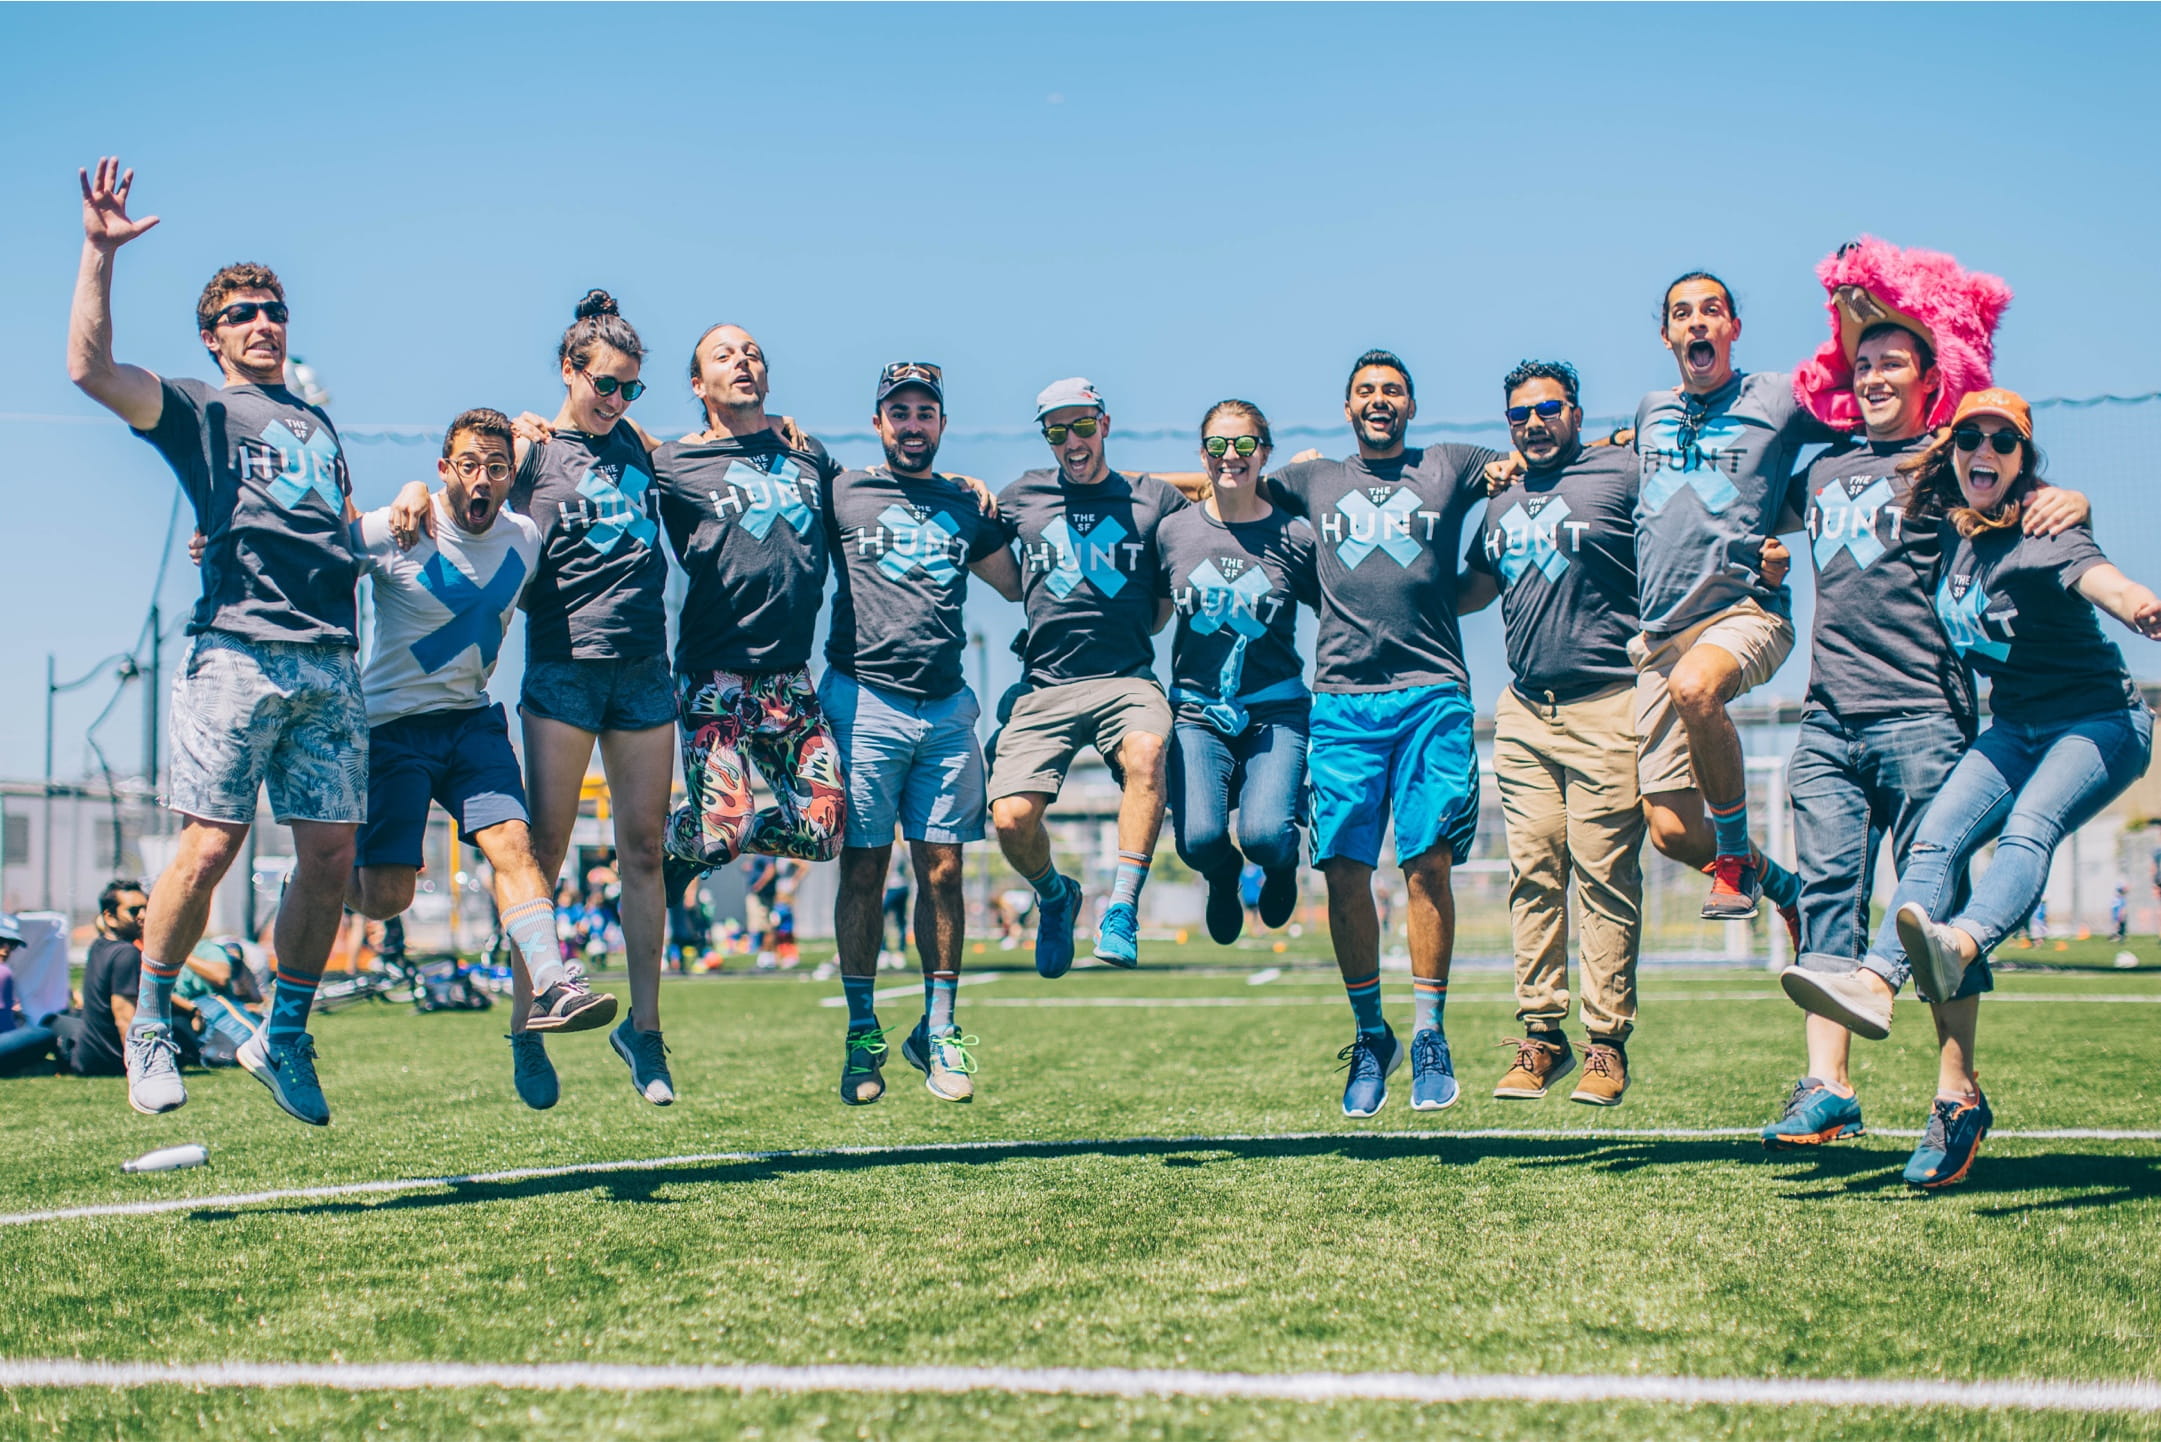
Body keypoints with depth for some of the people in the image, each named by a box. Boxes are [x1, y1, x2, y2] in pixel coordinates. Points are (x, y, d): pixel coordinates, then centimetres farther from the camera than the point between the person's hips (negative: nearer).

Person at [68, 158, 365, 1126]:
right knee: (210, 848, -10)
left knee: (330, 854, 1)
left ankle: (284, 1039, 15)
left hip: (332, 663, 5)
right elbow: (89, 368, -9)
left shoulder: (316, 422, 27)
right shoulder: (198, 411, 9)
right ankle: (149, 1026, 7)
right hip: (239, 652, -5)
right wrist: (98, 250, -10)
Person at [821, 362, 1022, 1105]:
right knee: (863, 869, 0)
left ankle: (937, 1030, 12)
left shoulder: (967, 505, 16)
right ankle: (862, 1035, 10)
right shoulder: (841, 494, 7)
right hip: (864, 701, -2)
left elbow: (1018, 581, 27)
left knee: (942, 869, 2)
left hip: (947, 707, 3)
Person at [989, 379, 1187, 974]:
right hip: (1045, 687, 1)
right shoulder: (1021, 498, 12)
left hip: (1128, 680, -1)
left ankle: (1122, 909, -26)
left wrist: (1141, 628, 11)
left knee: (1145, 752, -36)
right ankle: (1055, 896, 20)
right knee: (1011, 819, -15)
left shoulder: (1154, 499, 9)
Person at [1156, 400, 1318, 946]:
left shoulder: (1295, 537, -2)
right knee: (1199, 838, -20)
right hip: (1197, 710, 1)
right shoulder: (1173, 530, 3)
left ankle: (1283, 865, 18)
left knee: (1265, 834, -23)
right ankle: (1223, 877, 21)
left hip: (1275, 710, -1)